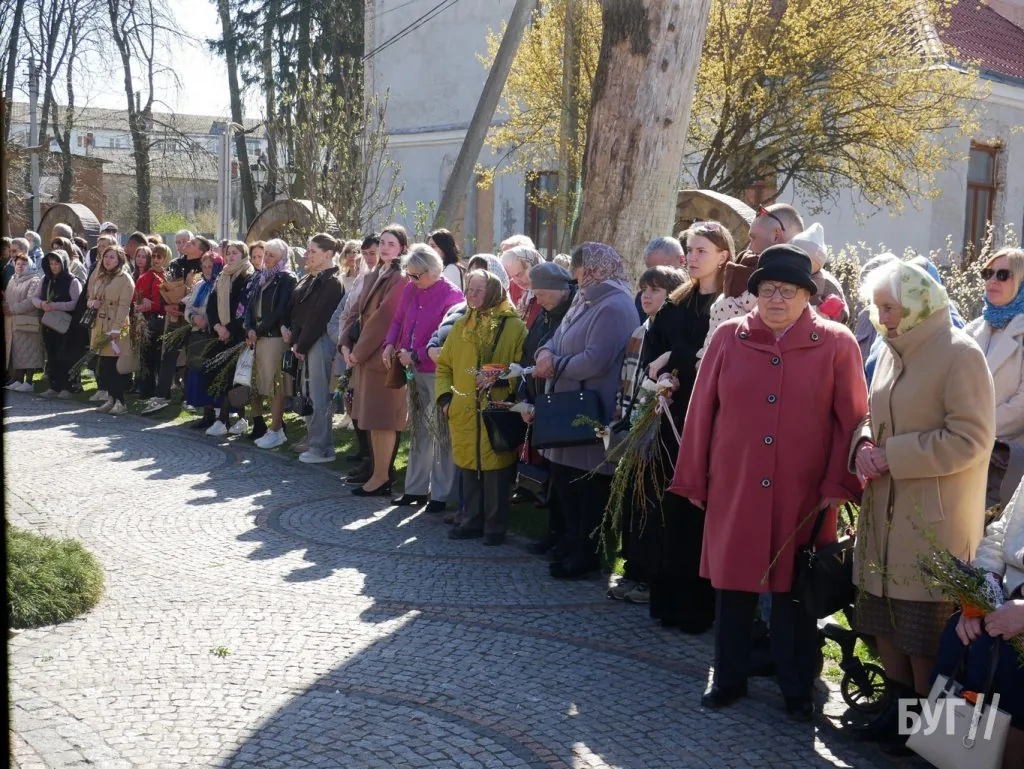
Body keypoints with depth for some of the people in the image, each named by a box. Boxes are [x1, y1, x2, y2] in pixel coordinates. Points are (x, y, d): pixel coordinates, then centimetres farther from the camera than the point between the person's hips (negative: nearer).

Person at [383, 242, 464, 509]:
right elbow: (398, 320, 18)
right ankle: (415, 488, 22)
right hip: (414, 371, 6)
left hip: (437, 372, -6)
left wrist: (416, 355, -16)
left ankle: (440, 494, 6)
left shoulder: (451, 294, -11)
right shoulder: (410, 290, 7)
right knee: (418, 430, 14)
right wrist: (390, 344, -1)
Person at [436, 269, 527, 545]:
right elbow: (444, 366, 16)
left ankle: (495, 526, 12)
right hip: (463, 414, 5)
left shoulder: (514, 327, -3)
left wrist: (500, 380, -20)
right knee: (468, 468, 11)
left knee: (496, 471, 0)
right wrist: (444, 396, 4)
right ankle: (472, 521, 23)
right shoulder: (460, 326, 12)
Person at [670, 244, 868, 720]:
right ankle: (728, 679, 28)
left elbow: (851, 420, -1)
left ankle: (798, 690, 24)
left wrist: (837, 484, -7)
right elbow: (701, 412, 5)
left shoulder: (836, 344, -1)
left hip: (804, 497, -2)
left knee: (795, 590, 8)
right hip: (734, 490, 2)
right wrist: (694, 480, 5)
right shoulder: (728, 338, 3)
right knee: (732, 585, 11)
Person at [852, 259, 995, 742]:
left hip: (935, 517, -7)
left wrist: (891, 456, -18)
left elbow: (971, 439, -18)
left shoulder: (959, 354, -12)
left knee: (926, 624, 1)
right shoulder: (893, 351, 11)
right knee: (882, 612, 13)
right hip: (885, 507, 8)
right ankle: (900, 703, 28)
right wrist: (864, 446, -3)